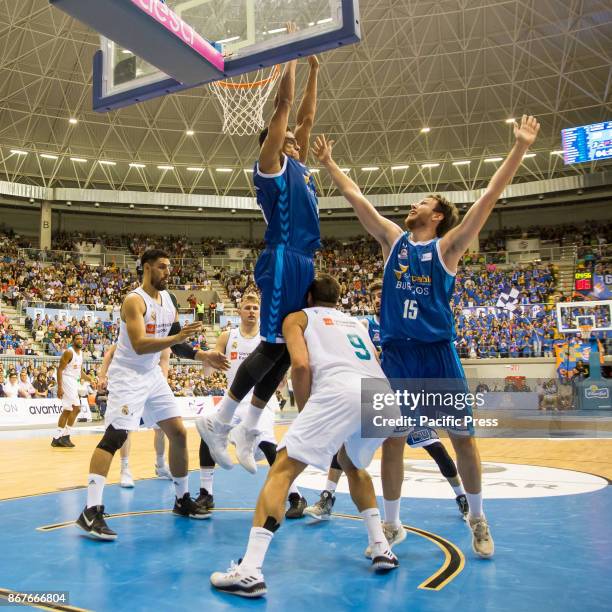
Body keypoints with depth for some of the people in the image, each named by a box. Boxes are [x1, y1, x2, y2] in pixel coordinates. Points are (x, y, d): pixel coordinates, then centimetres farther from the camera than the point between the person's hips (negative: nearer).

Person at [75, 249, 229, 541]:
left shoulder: (169, 299, 7)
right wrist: (176, 338, -39)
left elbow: (176, 343, 14)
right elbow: (139, 345, -30)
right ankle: (91, 512, -15)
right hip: (128, 375, -8)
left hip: (153, 374, 8)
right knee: (114, 436, -18)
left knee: (178, 433, 8)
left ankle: (183, 500, 21)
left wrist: (202, 356, 2)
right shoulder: (134, 300, -18)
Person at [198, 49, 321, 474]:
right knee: (274, 346, -11)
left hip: (304, 264, 9)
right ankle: (218, 422, -2)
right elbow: (283, 105, -3)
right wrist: (291, 54, 4)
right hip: (284, 263, -9)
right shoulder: (271, 164, 1)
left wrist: (314, 69, 28)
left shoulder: (299, 165, 23)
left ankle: (248, 429, 15)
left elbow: (307, 117, 28)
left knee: (288, 349, 7)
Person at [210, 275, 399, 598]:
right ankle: (381, 548, 27)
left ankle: (249, 571, -9)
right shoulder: (356, 322, 38)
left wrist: (305, 412, 16)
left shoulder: (297, 317, 22)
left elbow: (301, 365, 4)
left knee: (282, 470, 0)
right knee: (352, 466, 33)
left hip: (339, 390, -6)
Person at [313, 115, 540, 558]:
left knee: (462, 437, 5)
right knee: (392, 439, 5)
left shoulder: (448, 246, 2)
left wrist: (520, 148, -9)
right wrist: (329, 163, 17)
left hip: (438, 352, -2)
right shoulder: (393, 239, 11)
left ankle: (478, 519, 24)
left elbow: (490, 197, -5)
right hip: (396, 353, 3)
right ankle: (392, 524, 19)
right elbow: (355, 197, 14)